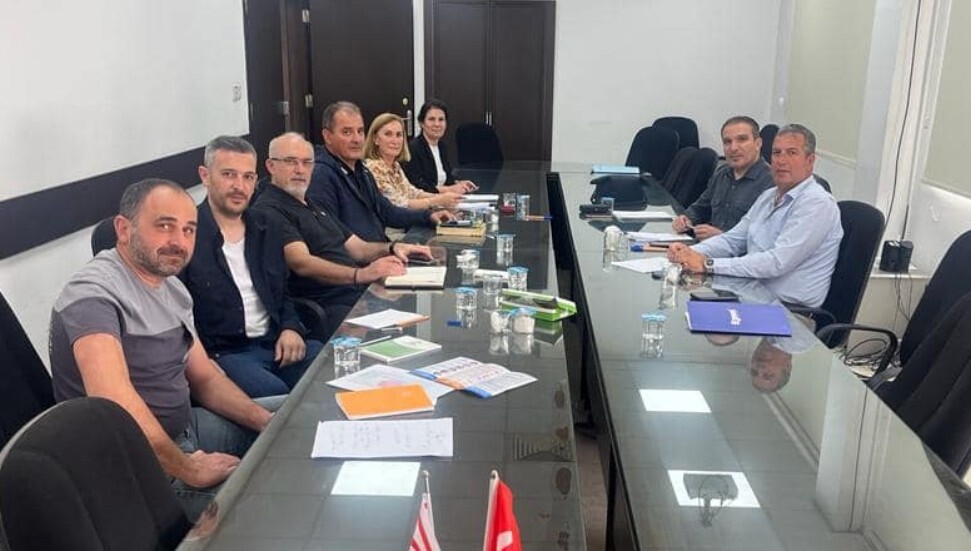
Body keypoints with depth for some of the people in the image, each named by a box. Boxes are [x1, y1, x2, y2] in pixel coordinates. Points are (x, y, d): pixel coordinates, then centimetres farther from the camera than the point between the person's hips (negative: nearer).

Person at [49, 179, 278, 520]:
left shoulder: (171, 286, 7)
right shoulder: (95, 294, -22)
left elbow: (205, 377, 13)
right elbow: (114, 402, -36)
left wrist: (268, 422, -1)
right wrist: (189, 471, -27)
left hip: (184, 430, 9)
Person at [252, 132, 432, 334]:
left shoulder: (313, 205, 26)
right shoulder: (268, 210, -4)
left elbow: (357, 248, 26)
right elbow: (302, 263, -19)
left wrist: (392, 248, 4)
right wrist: (360, 275, -33)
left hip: (364, 293, 9)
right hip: (328, 306, -9)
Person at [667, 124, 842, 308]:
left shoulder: (817, 204, -14)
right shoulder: (768, 196, 14)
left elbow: (777, 262, -23)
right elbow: (733, 239, 14)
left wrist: (708, 264, -25)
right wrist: (691, 252, -6)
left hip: (789, 308, -7)